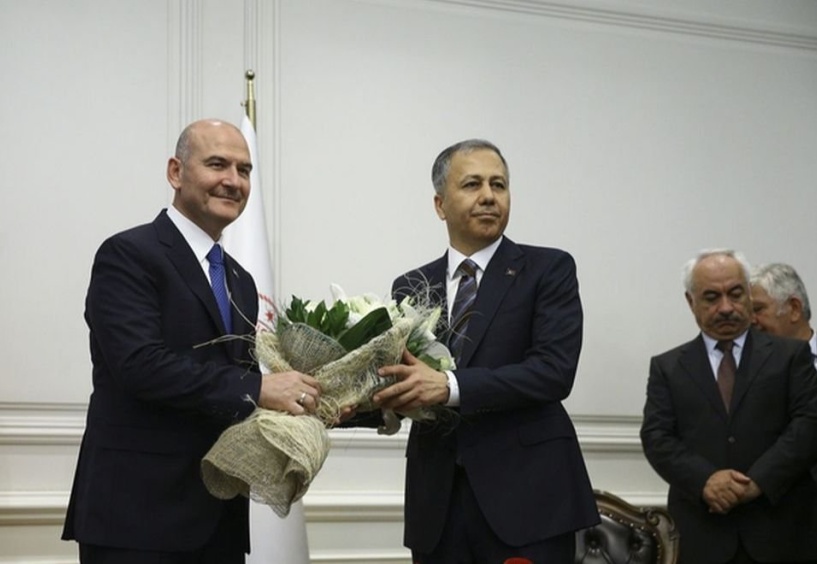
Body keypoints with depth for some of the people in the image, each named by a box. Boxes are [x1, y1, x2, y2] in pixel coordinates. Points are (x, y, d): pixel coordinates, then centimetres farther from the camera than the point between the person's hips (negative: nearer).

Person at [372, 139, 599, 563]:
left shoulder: (548, 270, 0)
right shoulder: (411, 287, 12)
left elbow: (555, 370, -13)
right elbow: (400, 382, 9)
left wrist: (450, 387, -22)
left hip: (526, 493, -3)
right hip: (437, 498, 3)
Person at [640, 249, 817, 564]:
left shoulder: (790, 355, 8)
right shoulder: (667, 367, 10)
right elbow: (656, 437, 1)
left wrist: (759, 481, -14)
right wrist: (705, 480, -16)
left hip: (780, 529, 0)